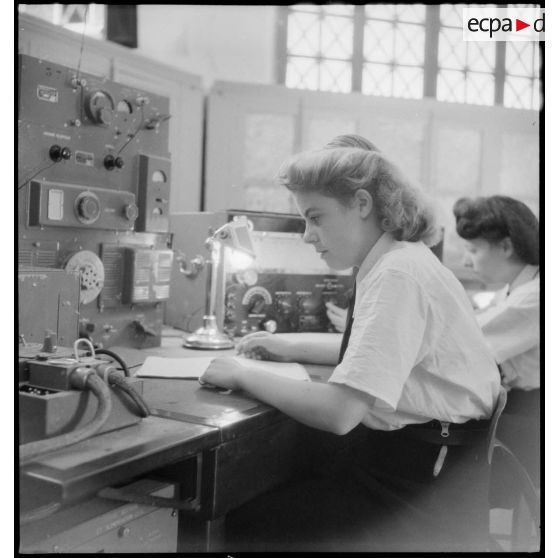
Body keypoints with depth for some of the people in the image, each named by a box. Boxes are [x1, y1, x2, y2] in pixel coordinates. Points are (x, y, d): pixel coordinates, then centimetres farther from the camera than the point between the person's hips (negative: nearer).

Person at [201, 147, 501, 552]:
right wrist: (293, 349, 15)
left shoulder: (398, 275, -21)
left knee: (247, 525, -7)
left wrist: (244, 376, -14)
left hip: (428, 486, -9)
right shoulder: (403, 259, 9)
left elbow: (338, 413, -27)